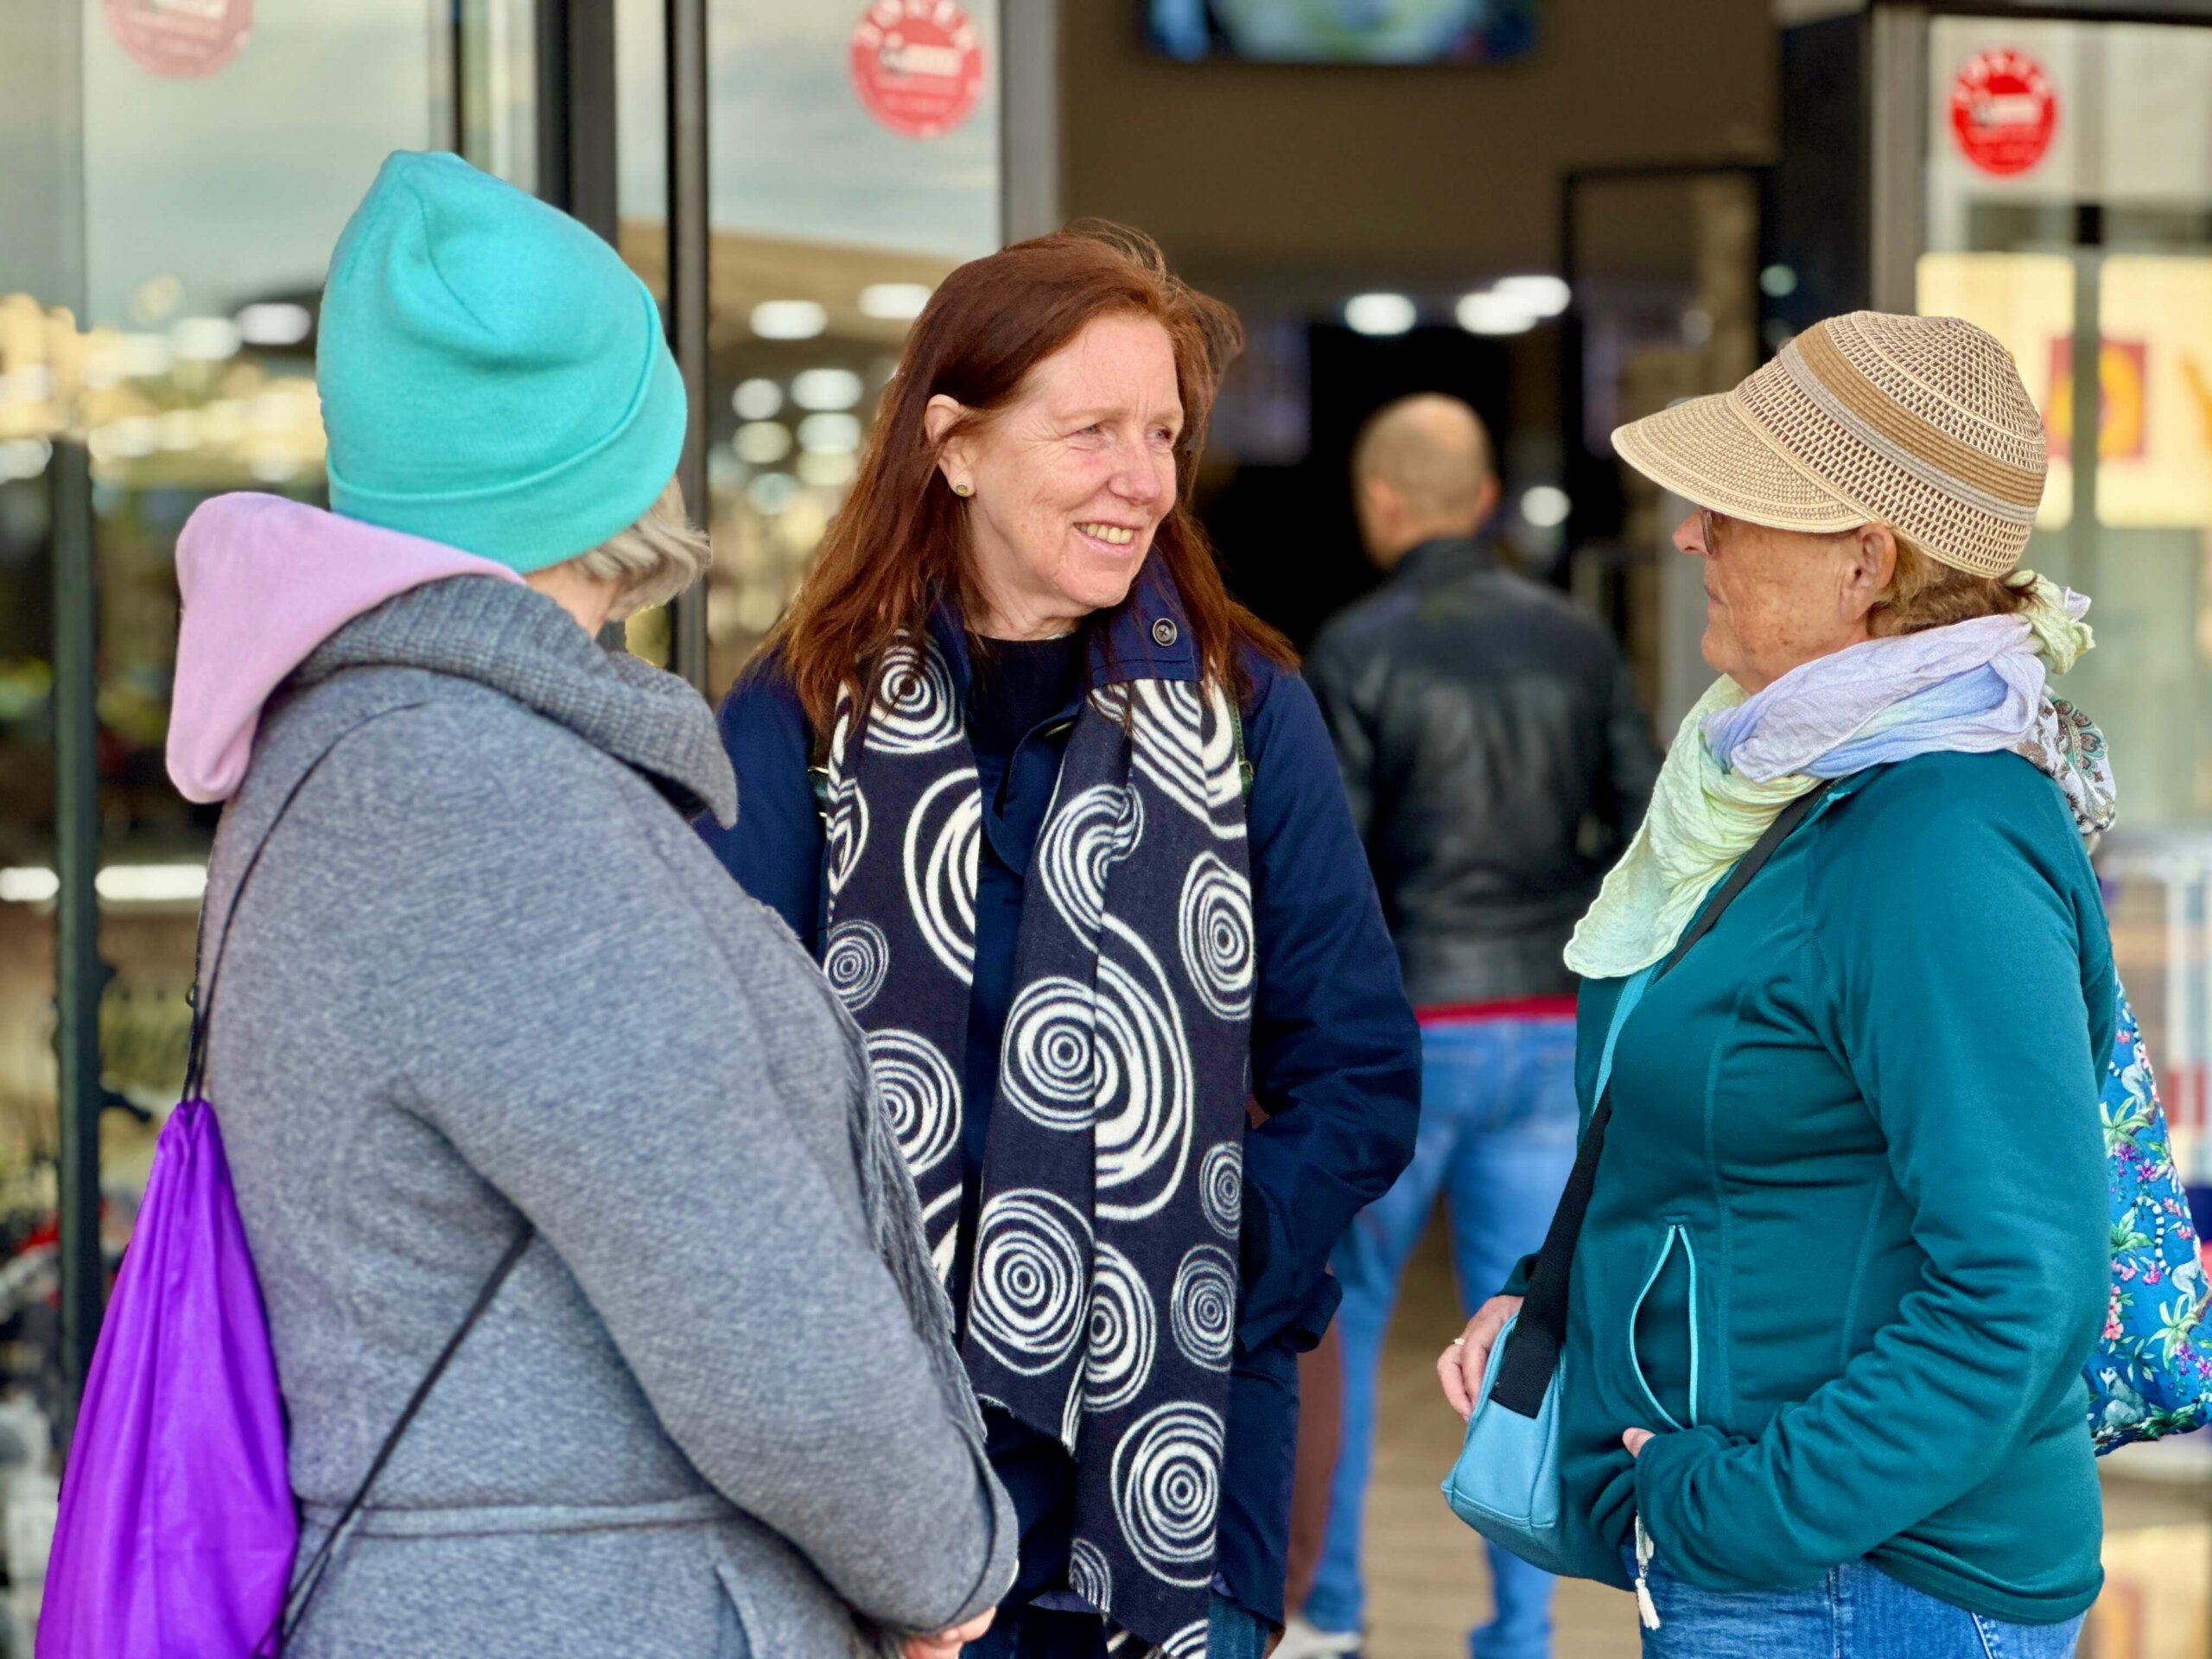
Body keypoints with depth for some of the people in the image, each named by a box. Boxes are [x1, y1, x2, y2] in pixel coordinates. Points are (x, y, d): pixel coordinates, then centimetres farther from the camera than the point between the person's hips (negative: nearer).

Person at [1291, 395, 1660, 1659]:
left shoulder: (1356, 653, -8)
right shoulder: (1577, 640, 5)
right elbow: (1653, 831, 3)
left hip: (1407, 1031, -4)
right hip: (1550, 1031, 4)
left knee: (1339, 1314, 12)